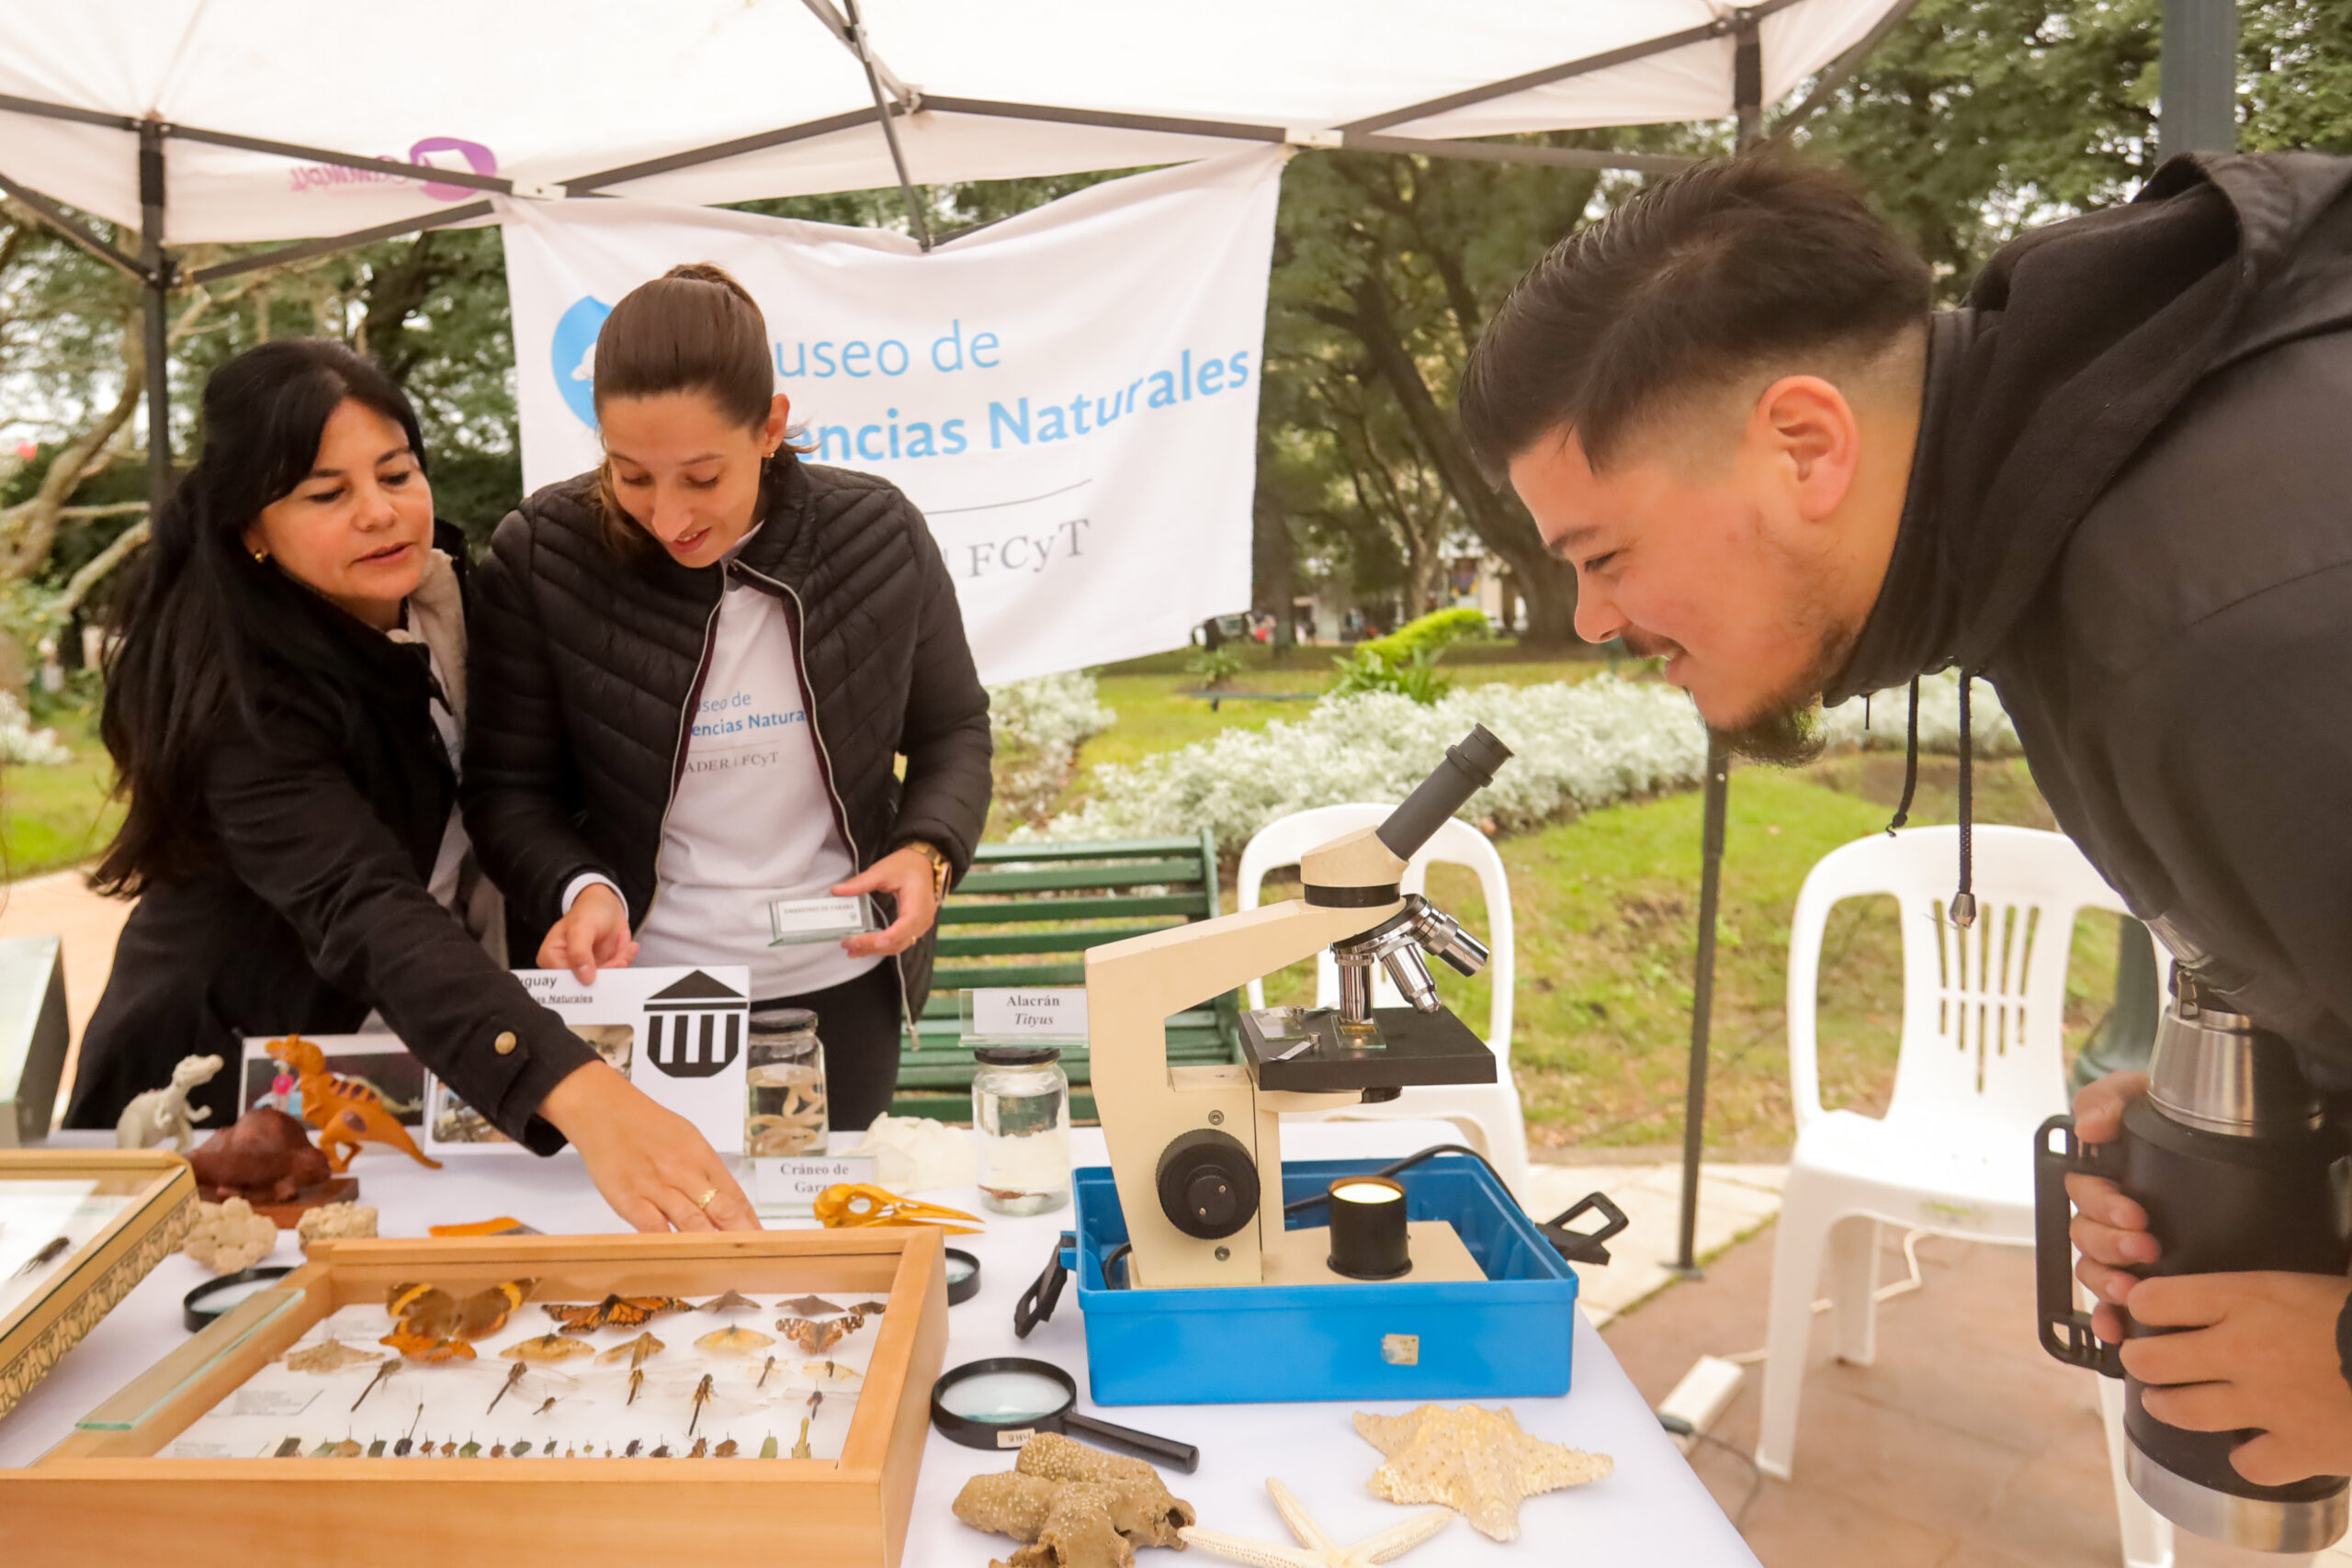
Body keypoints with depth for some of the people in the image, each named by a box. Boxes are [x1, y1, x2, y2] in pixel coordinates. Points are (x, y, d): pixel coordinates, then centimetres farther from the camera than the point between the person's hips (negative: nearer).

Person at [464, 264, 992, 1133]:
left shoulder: (879, 536, -10)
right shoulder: (539, 557, -12)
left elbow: (953, 731, 4)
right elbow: (508, 789, -3)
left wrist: (928, 850, -14)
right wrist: (578, 888, -22)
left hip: (844, 992, 1)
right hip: (638, 998, -1)